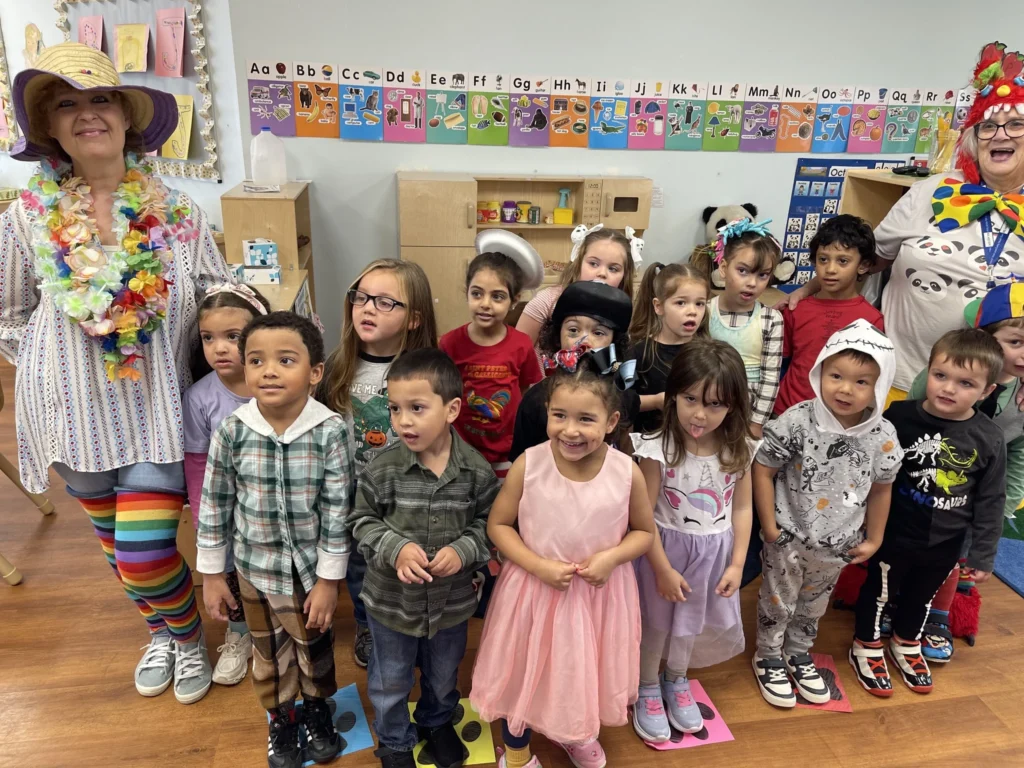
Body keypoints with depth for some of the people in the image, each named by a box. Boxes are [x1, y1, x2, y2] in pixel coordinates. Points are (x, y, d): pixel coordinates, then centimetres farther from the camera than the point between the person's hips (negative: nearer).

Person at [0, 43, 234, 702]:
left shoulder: (178, 214, -5)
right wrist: (57, 369, 2)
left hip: (158, 409, -2)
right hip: (78, 412, 3)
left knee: (145, 555, -5)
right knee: (115, 540, 18)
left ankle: (189, 636, 29)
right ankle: (159, 633, 47)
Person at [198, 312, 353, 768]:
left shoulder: (331, 431, -21)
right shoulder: (231, 432, -16)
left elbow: (337, 510, -15)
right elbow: (214, 505, -4)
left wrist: (329, 580, -10)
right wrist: (212, 575, 2)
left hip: (311, 568, -1)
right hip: (255, 568, 1)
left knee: (316, 647, 21)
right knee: (269, 651, 22)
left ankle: (317, 709, 51)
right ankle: (281, 721, 49)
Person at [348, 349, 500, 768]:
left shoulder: (476, 471, -17)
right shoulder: (381, 470, -19)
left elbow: (488, 522, -5)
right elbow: (362, 522, -8)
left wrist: (463, 550, -22)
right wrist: (395, 549, -24)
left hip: (452, 600, 1)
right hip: (391, 599, -1)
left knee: (443, 675, 27)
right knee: (390, 681, 21)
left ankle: (437, 722, 58)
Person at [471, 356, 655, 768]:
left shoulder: (627, 472, -17)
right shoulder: (528, 465, -20)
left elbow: (644, 531, -2)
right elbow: (498, 525, -9)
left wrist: (612, 556, -20)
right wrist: (538, 565, -21)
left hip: (600, 592, 1)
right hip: (534, 588, -1)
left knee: (587, 668, 24)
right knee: (523, 669, 18)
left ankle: (576, 733, 59)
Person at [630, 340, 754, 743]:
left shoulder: (739, 449, -11)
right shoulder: (659, 448, -24)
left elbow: (742, 508, -1)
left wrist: (736, 563, -3)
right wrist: (663, 568, -13)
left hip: (714, 553, 4)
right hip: (668, 548, -3)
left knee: (692, 622, 24)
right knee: (656, 624, 16)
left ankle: (677, 683, 52)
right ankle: (647, 690, 43)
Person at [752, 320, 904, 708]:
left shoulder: (883, 436, -13)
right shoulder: (796, 422, -24)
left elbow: (881, 489, 3)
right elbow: (762, 470, -16)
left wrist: (873, 539, 8)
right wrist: (769, 526, -14)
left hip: (838, 545, 4)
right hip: (788, 540, -3)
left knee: (813, 605, 25)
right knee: (778, 602, 16)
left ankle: (799, 653, 50)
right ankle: (768, 658, 40)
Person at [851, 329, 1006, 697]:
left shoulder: (989, 439, -13)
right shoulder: (900, 416, -19)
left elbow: (991, 501, -3)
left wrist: (982, 554, 0)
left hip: (946, 544, 3)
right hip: (894, 534, -2)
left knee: (922, 596, 25)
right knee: (878, 591, 16)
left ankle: (906, 644, 51)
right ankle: (866, 648, 39)